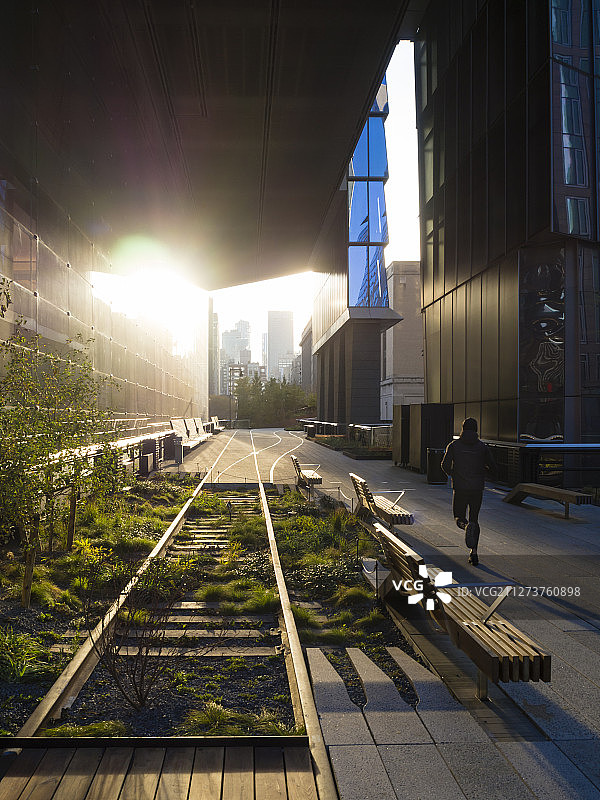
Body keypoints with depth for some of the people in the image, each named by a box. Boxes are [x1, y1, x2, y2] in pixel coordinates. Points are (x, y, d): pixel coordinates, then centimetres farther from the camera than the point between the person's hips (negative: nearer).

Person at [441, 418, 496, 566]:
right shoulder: (482, 447, 1)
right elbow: (493, 468, 4)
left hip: (460, 489, -1)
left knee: (460, 518, 14)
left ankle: (467, 526, -23)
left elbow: (445, 465, -8)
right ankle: (473, 552, 5)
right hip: (477, 489, 1)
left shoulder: (454, 445, -1)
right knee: (474, 519, 14)